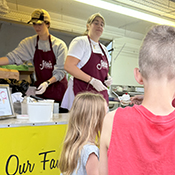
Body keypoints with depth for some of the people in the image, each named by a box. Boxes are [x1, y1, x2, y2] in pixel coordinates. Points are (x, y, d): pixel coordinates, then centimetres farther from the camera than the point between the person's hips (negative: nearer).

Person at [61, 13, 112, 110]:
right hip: (83, 93, -7)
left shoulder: (104, 49, 20)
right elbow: (68, 66, -15)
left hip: (101, 94, 7)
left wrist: (108, 78, 4)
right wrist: (92, 80, -18)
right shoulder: (81, 41, -3)